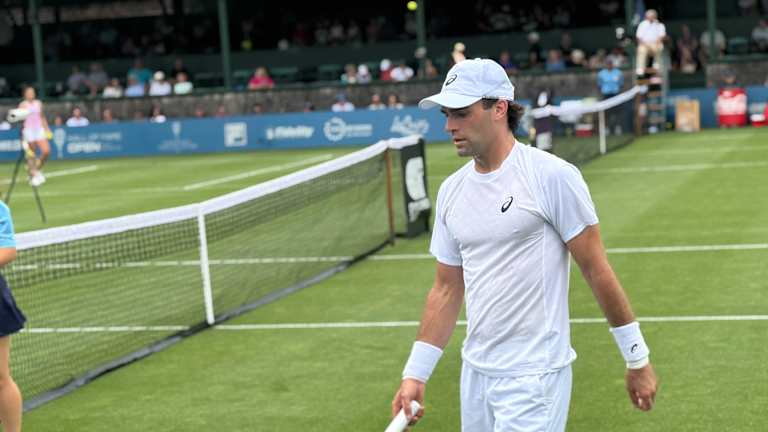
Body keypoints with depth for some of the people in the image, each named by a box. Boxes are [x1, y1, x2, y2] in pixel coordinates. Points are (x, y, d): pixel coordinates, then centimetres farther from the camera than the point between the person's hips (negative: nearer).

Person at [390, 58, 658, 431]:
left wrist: (637, 359, -4)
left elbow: (596, 270, -8)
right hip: (475, 372, 6)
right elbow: (447, 290, 13)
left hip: (533, 377, -6)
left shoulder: (553, 176, -10)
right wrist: (415, 373, 9)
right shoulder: (451, 191, 8)